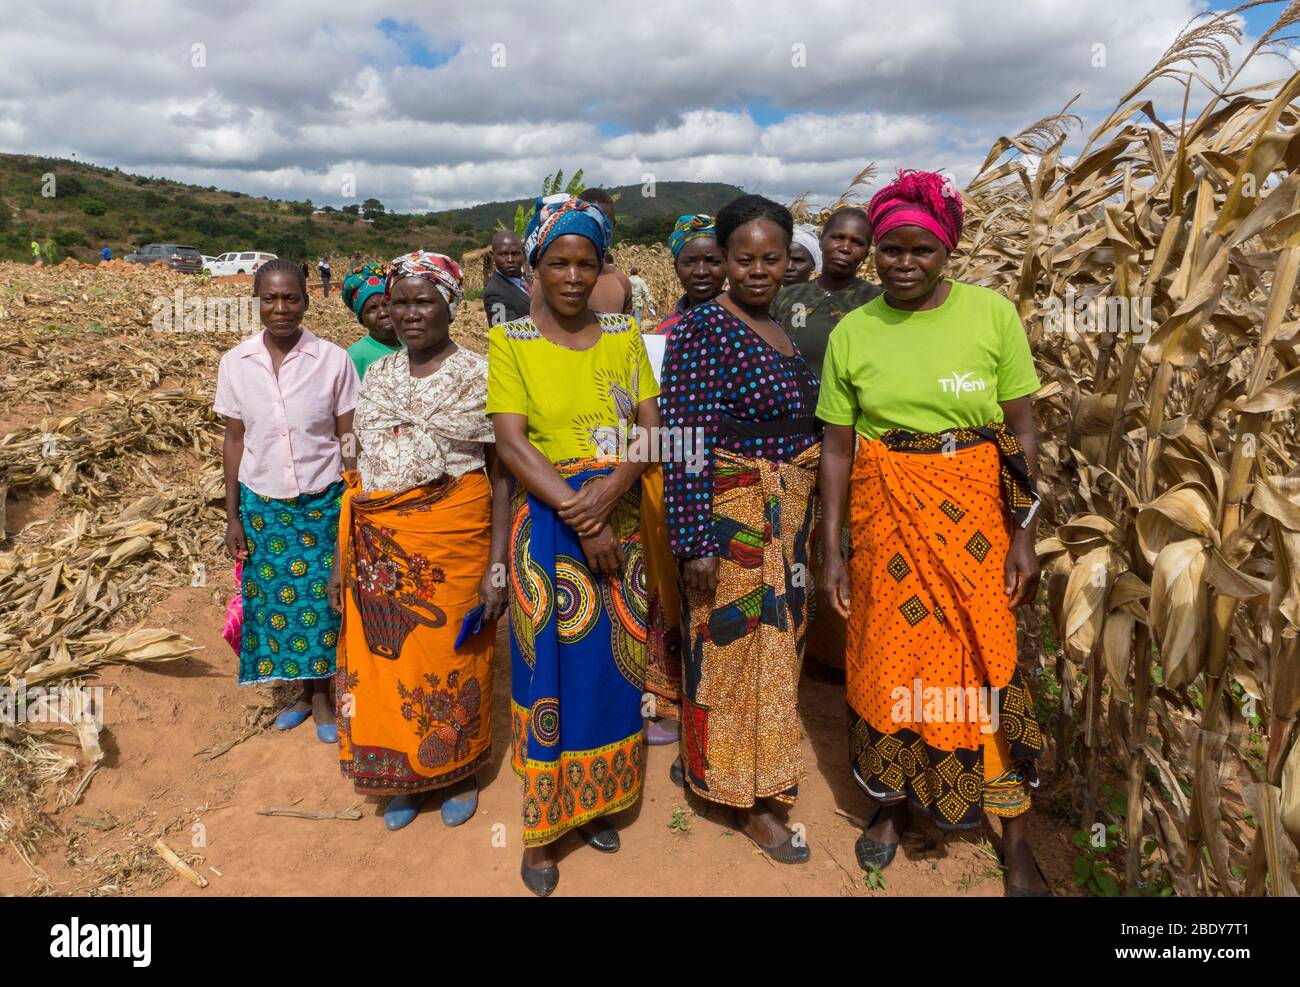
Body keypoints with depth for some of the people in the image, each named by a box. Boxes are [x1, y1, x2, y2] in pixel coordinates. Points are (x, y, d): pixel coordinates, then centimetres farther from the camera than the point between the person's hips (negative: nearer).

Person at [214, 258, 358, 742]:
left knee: (320, 600, 4)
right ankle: (302, 691, 28)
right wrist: (233, 516, 4)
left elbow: (348, 439, -3)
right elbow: (234, 440, 4)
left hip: (323, 501, -2)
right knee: (274, 599, 9)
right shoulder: (235, 363, -2)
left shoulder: (333, 360, -9)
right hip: (262, 503, 2)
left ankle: (319, 694, 23)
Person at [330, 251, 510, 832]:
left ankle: (459, 773, 33)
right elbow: (358, 471, 11)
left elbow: (500, 474, -7)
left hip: (451, 540, -4)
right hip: (377, 545, 5)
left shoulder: (479, 375, -5)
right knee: (384, 656, 12)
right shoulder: (377, 375, 9)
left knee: (452, 657, 8)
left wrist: (498, 567, -12)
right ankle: (406, 775, 34)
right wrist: (341, 556, 7)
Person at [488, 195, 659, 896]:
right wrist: (580, 516, -20)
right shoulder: (511, 341, -3)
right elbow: (511, 443, -12)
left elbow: (651, 425, -1)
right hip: (548, 522, -3)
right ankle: (542, 825, 21)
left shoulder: (623, 334, 6)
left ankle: (595, 802, 32)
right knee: (549, 667, 4)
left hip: (621, 517, 3)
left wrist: (610, 491, -19)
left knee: (613, 663, 11)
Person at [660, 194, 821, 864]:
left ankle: (763, 772, 40)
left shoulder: (787, 329, 9)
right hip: (731, 514, -8)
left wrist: (810, 523, 16)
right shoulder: (704, 328, -14)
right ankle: (748, 801, 21)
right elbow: (684, 439, -19)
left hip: (789, 517, 8)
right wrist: (695, 539, -22)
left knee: (775, 644, 19)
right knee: (733, 648, 4)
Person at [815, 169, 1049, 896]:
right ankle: (893, 803, 35)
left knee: (987, 664, 5)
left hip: (975, 516, -1)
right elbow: (838, 448, 1)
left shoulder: (993, 314, -4)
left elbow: (1022, 433, -2)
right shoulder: (852, 332, -1)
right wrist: (833, 550, 0)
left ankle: (1017, 838, 25)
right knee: (890, 661, 12)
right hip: (886, 517, 1)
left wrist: (1025, 534, -5)